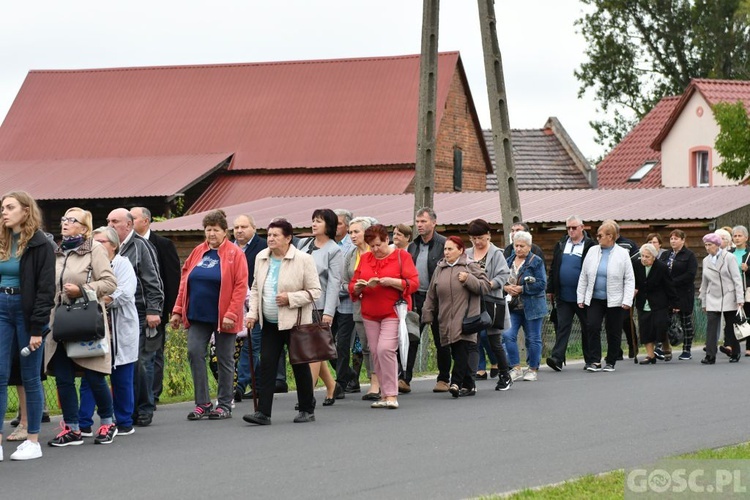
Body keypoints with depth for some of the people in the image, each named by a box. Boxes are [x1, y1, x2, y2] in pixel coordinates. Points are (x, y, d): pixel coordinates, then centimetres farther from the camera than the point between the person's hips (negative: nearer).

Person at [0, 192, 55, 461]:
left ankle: (33, 441, 10)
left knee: (30, 378, 2)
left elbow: (45, 288, -11)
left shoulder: (39, 245, -7)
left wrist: (37, 328, -16)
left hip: (27, 312, -5)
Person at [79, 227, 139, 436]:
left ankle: (124, 423, 15)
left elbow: (124, 293, -15)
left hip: (120, 331, -3)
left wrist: (104, 300, -23)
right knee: (88, 378, 1)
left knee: (122, 380, 5)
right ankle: (83, 424, 2)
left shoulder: (122, 264, 0)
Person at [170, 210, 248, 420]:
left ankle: (224, 405, 13)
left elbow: (241, 286, -11)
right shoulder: (198, 252, 10)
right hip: (197, 315, 4)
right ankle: (202, 403, 1)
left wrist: (231, 313, -17)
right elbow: (184, 282, 12)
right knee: (194, 352, -6)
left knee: (224, 359, 4)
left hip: (222, 317, -4)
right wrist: (178, 310, 7)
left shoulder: (235, 254, -5)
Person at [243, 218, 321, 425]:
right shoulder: (261, 258, 7)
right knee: (267, 364, -3)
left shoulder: (303, 260, -10)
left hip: (295, 322, -5)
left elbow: (314, 291, -9)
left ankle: (307, 410, 17)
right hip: (270, 323, 5)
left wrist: (290, 298, -20)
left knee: (300, 365, 5)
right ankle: (263, 412, -5)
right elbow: (256, 288, 16)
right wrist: (252, 313, 4)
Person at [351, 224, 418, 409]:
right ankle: (385, 394, 11)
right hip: (370, 314, 5)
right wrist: (358, 286, -9)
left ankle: (391, 395, -13)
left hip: (393, 312, -5)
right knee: (375, 353, 3)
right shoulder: (364, 258, 13)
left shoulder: (401, 256, 0)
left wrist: (390, 281, -19)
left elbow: (413, 283, -7)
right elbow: (352, 286, 14)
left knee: (385, 349, -18)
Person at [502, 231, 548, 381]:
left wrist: (522, 289, -16)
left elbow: (541, 284, -11)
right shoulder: (509, 261, 11)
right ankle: (516, 369, 0)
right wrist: (506, 287, -7)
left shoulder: (536, 262, -5)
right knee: (508, 335, -9)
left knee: (533, 338, 4)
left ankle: (533, 369, 17)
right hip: (512, 307, 4)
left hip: (531, 306, -4)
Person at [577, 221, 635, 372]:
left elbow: (629, 279, -2)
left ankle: (610, 362, 17)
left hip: (614, 301, -2)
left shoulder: (622, 254, -2)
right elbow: (584, 276, 10)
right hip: (594, 299, 2)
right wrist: (581, 297, 7)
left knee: (613, 332, 4)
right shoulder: (592, 251, 7)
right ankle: (594, 361, -6)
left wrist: (627, 301, -10)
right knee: (592, 327, -11)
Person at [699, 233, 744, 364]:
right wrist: (703, 302, 14)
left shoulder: (728, 258, -5)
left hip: (729, 298, -3)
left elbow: (737, 279, -8)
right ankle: (710, 356, -14)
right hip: (712, 299, 3)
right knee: (711, 326, -9)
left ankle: (734, 353, 20)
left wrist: (740, 298, -15)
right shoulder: (706, 261, 9)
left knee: (731, 326, 5)